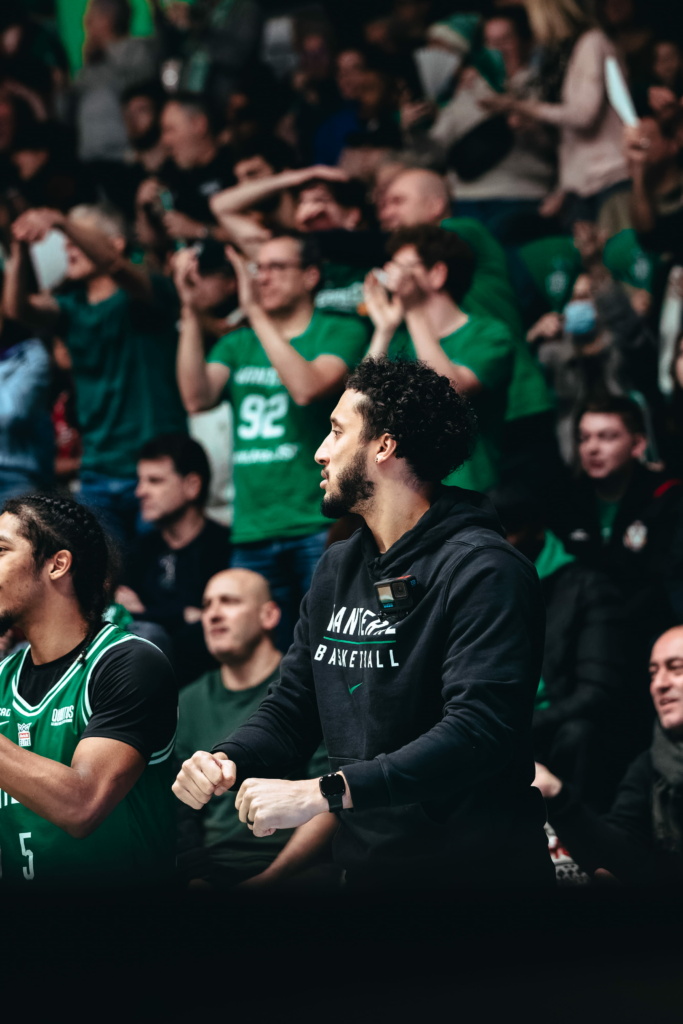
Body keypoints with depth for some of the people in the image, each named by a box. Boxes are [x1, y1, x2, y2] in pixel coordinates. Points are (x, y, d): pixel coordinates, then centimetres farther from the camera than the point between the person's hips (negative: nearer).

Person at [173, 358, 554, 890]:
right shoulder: (338, 567, 12)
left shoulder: (484, 571, -15)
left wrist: (321, 794, -30)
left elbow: (479, 730, -27)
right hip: (365, 865, 7)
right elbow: (293, 706, 16)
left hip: (475, 869, -7)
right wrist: (226, 761, -7)